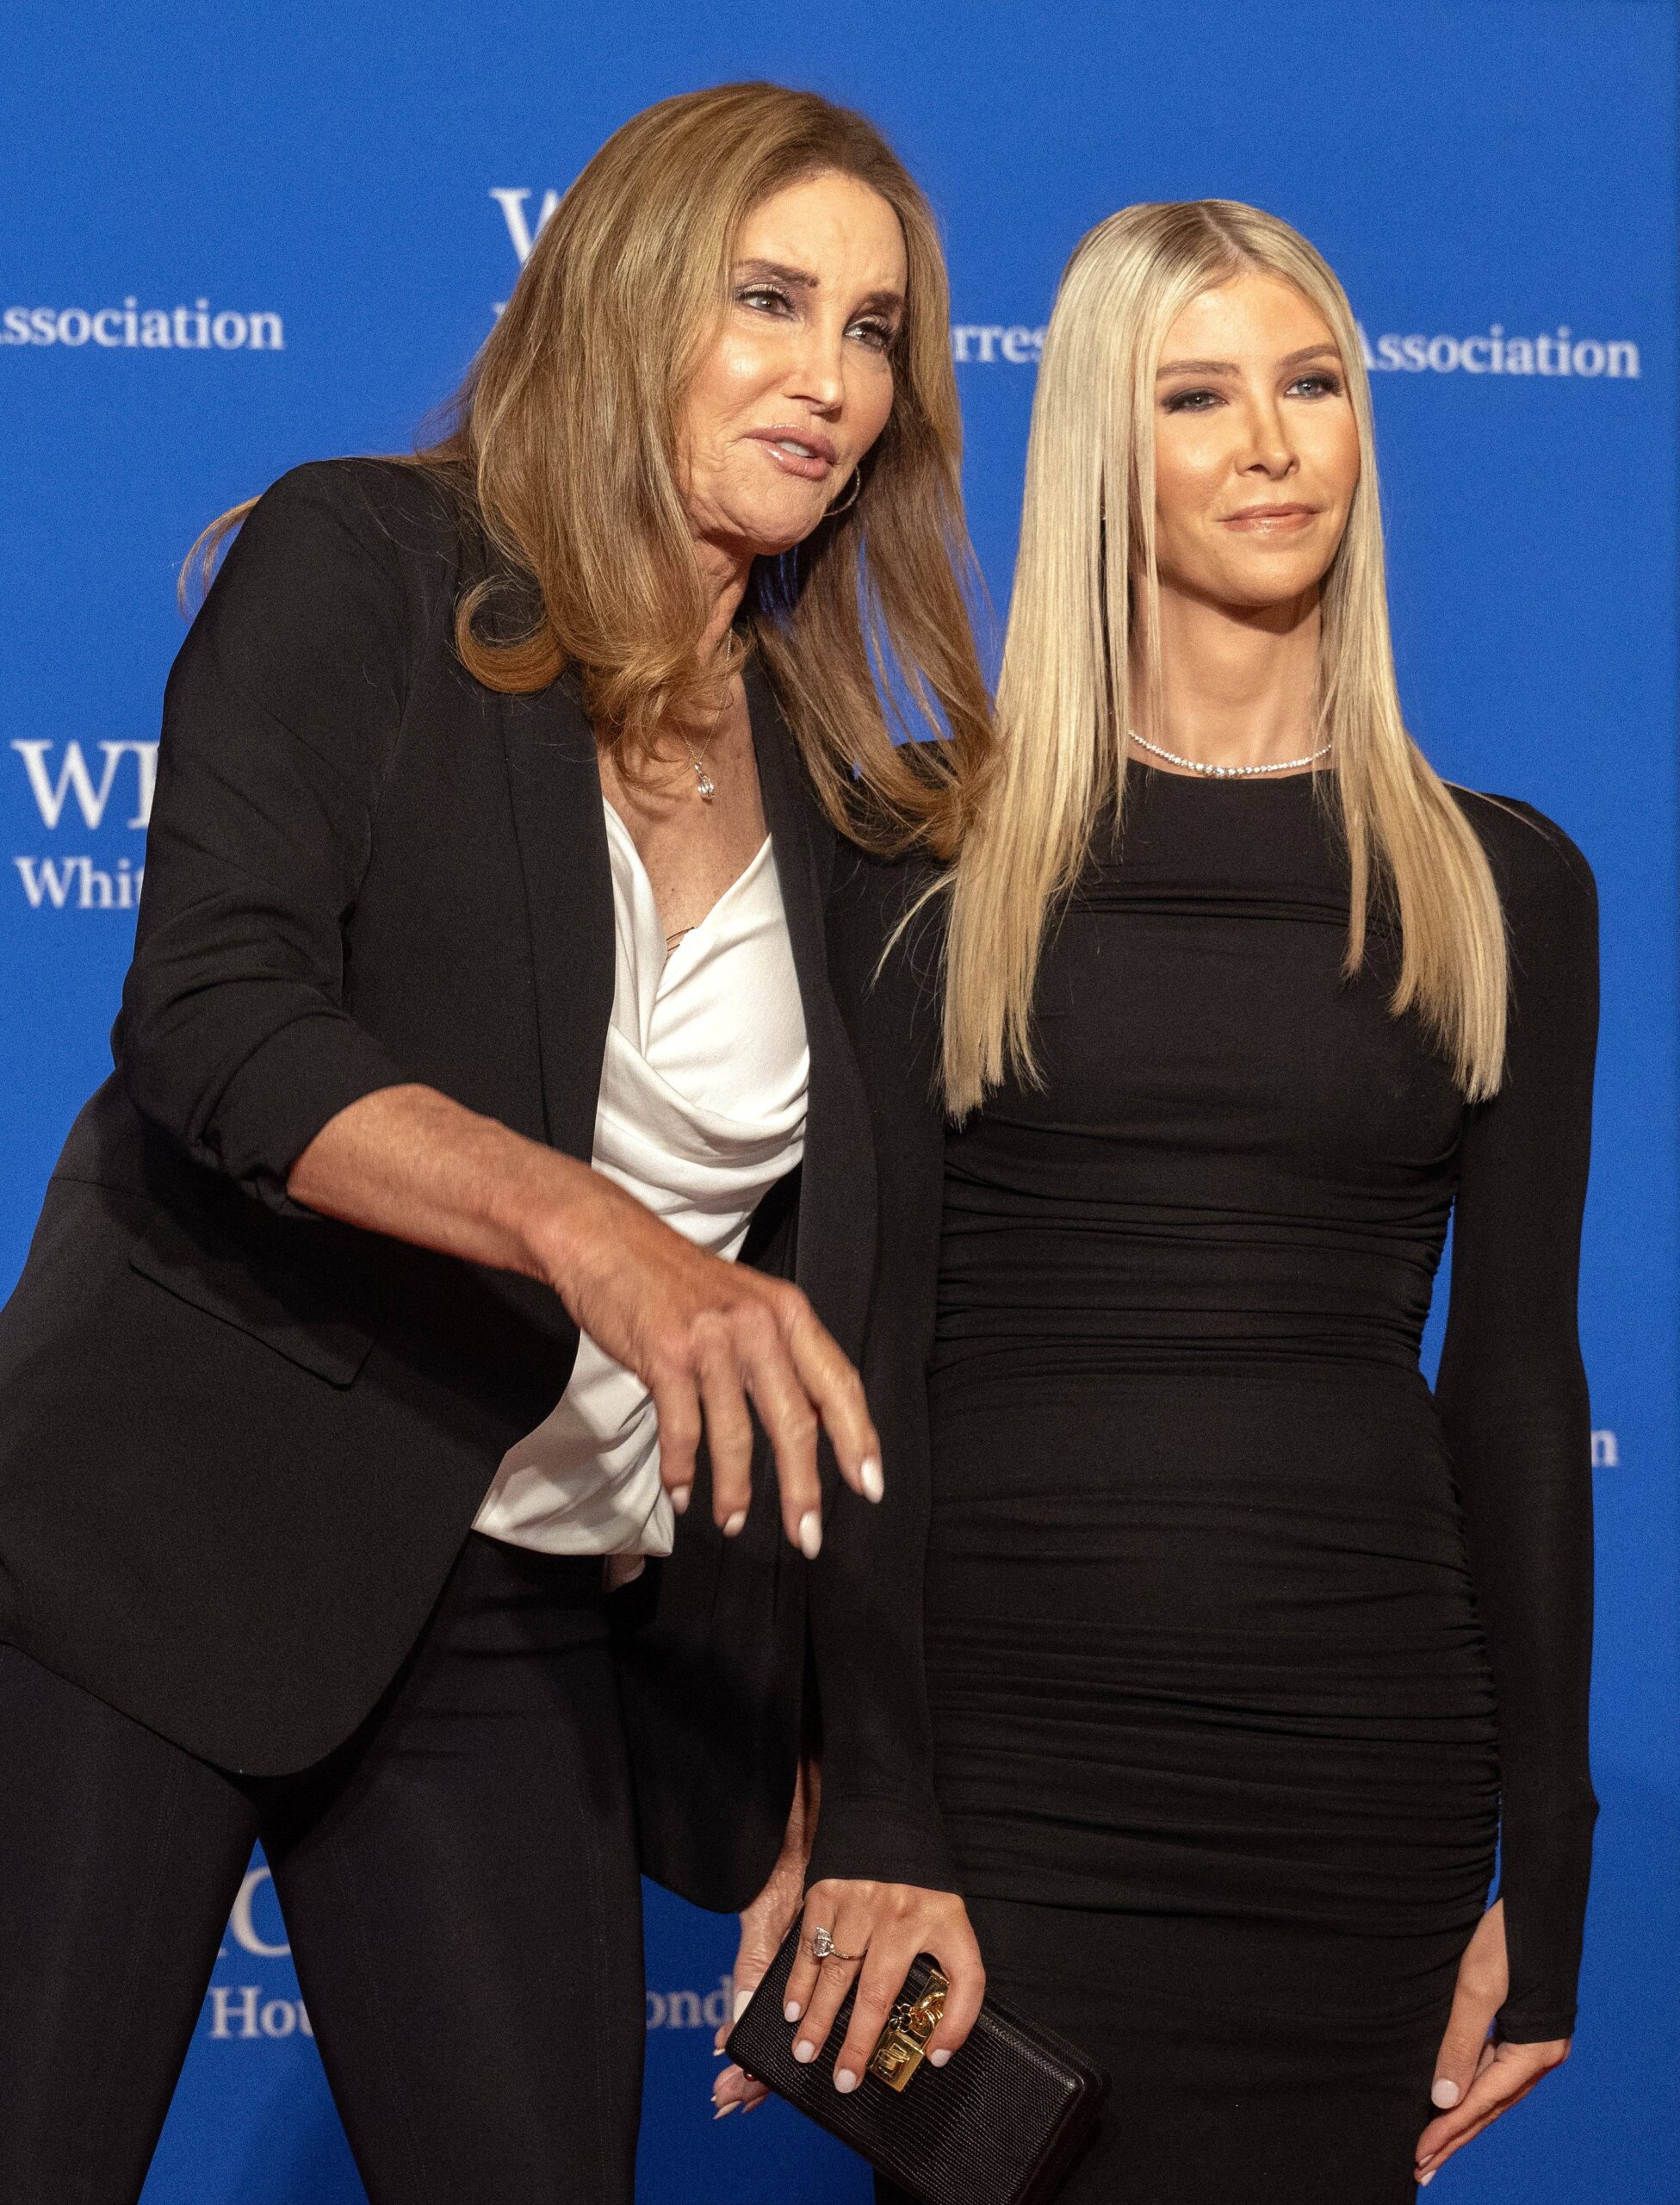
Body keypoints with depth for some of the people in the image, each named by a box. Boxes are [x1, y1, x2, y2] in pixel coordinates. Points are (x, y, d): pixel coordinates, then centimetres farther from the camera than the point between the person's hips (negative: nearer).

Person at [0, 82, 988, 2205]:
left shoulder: (841, 803, 11)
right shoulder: (362, 569, -2)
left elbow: (836, 1343, 11)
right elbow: (213, 1019, -16)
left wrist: (887, 1816, 6)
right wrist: (591, 1229, -32)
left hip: (522, 1630, 5)